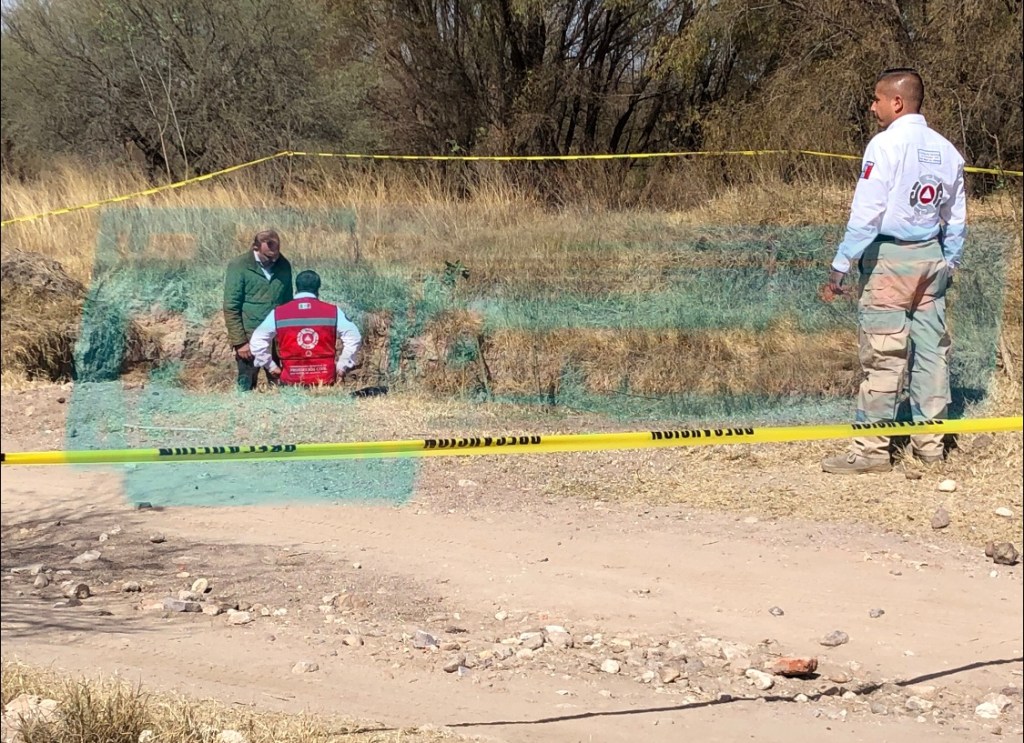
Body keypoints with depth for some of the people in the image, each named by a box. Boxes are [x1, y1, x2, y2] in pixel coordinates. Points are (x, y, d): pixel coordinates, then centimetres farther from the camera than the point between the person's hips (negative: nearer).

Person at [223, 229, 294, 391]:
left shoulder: (284, 265, 5)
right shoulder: (239, 267, -7)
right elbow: (231, 308, -8)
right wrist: (239, 342, -12)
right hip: (250, 338, -3)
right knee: (247, 387, 2)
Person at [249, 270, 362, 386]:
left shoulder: (278, 313, 2)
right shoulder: (332, 312, 1)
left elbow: (257, 341, 1)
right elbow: (353, 337, 0)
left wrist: (271, 367, 10)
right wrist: (342, 366, 8)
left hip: (291, 380, 0)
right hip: (325, 380, 0)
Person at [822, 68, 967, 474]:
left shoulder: (886, 144, -11)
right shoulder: (945, 150, 9)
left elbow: (866, 212, -16)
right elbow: (956, 217, 14)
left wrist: (840, 265, -13)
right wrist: (949, 263, 23)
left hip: (888, 258, -7)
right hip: (931, 258, 7)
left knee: (882, 355, -5)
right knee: (931, 350, 10)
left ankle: (871, 449, -3)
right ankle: (929, 440, 17)